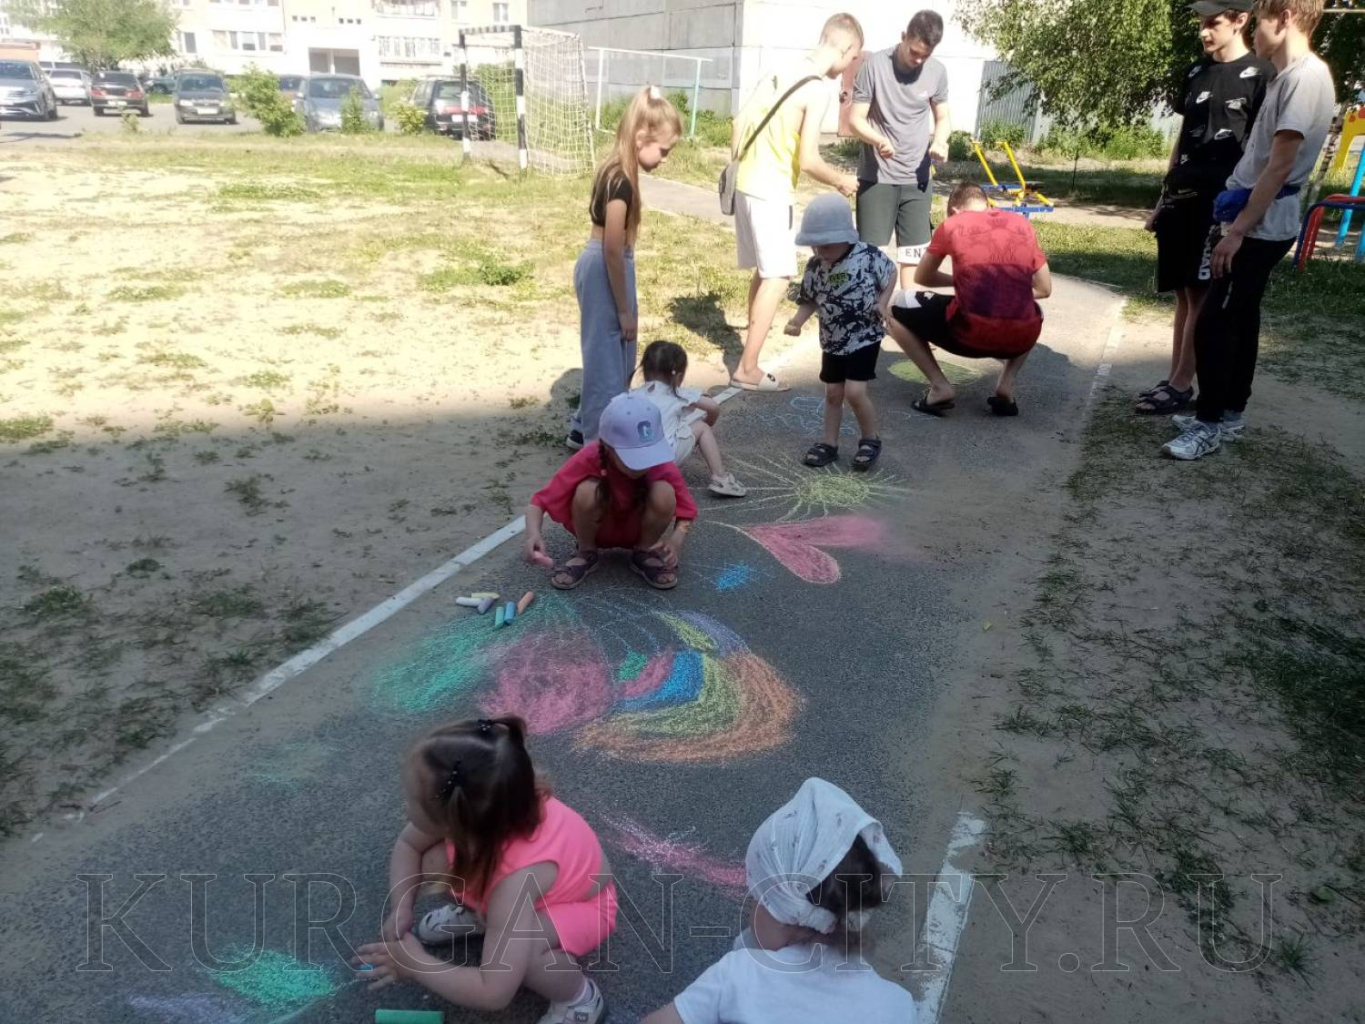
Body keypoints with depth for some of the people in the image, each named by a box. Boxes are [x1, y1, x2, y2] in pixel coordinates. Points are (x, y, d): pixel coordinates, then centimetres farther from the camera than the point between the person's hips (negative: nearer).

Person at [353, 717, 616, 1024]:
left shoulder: (519, 877, -44)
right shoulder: (475, 814, -28)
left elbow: (494, 993, -40)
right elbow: (407, 845, -6)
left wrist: (415, 964, -30)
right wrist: (401, 909, -21)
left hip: (582, 906, -6)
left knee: (514, 950, -37)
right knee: (433, 861, -16)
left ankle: (579, 997, -6)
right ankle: (474, 912, 17)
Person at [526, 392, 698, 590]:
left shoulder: (661, 464, -25)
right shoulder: (587, 461, -29)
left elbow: (687, 509, -16)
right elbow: (541, 500, -26)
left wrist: (676, 540, -37)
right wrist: (533, 534, -47)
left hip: (638, 528, 1)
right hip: (599, 528, -1)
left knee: (664, 492, -31)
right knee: (586, 491, -34)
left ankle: (645, 553, -3)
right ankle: (586, 553, -4)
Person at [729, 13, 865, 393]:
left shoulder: (780, 71, 10)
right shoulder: (818, 89, -14)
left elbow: (740, 122, 13)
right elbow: (808, 160, -18)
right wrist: (842, 181, -1)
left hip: (746, 183, 8)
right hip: (771, 191, -8)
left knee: (763, 272, 18)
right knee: (778, 277, -2)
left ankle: (751, 351, 27)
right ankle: (747, 369, -3)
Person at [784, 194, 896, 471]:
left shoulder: (869, 255, -16)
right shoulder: (815, 266, -6)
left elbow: (891, 274, 1)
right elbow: (810, 300, 4)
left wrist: (882, 303, -13)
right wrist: (797, 320, -14)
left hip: (865, 338, -4)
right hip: (832, 342, 4)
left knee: (854, 392, -11)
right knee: (833, 393, 11)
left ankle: (871, 439, 10)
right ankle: (829, 443, 26)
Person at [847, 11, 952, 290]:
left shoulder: (937, 72, -1)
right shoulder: (875, 65, -11)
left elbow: (943, 117, 11)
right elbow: (855, 119, -10)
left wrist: (939, 141, -13)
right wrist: (878, 141, -29)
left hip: (918, 177, 3)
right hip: (876, 176, -3)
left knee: (914, 252, 7)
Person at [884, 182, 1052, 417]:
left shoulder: (952, 224, 10)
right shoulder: (1022, 224, 18)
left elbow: (922, 278, 23)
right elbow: (1044, 289, 22)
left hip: (970, 334, -4)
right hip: (1021, 338, 4)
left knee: (895, 310, 19)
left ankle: (940, 387, 7)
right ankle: (1006, 385, 16)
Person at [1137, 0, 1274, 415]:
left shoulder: (1260, 75, -4)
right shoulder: (1196, 73, 15)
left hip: (1221, 200, -6)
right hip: (1180, 198, 6)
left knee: (1200, 294, -4)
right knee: (1183, 293, 7)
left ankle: (1183, 385, 0)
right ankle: (1174, 379, 12)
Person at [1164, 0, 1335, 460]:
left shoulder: (1306, 77, -16)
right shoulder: (1289, 77, 15)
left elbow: (1279, 167, -21)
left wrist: (1237, 230, -20)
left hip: (1260, 227, -10)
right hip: (1258, 223, 10)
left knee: (1213, 323, -8)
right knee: (1239, 320, 13)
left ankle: (1210, 424, 0)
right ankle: (1228, 414, 22)